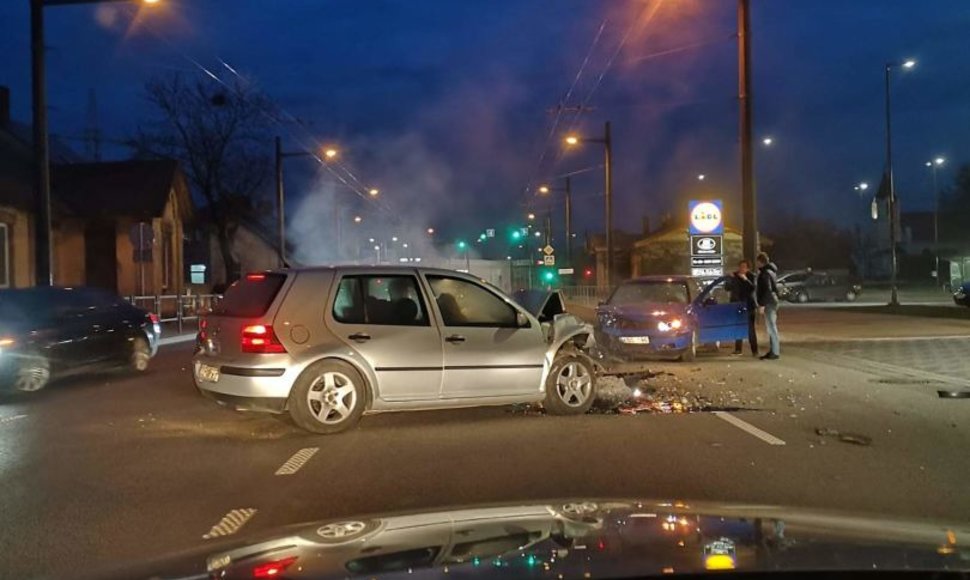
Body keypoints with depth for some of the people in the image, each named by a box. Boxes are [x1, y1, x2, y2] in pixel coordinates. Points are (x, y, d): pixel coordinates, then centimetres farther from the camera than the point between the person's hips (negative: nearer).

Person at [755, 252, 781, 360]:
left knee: (771, 327, -8)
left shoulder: (765, 272, -15)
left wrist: (762, 304, -20)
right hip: (772, 301, 10)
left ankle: (775, 352, -6)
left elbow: (767, 290, -21)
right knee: (771, 327, 14)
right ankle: (773, 350, 19)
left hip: (769, 302, -10)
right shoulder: (770, 270, 17)